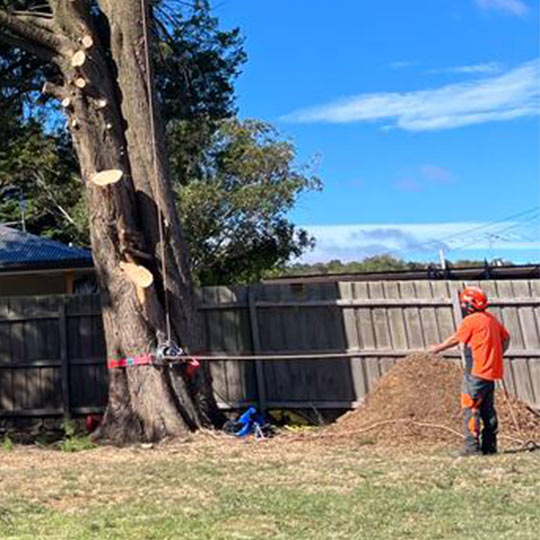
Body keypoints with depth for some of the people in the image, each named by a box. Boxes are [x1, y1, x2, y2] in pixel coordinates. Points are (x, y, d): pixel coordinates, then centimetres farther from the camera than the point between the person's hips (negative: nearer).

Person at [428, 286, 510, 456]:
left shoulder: (471, 320, -11)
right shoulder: (491, 319, 12)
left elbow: (455, 339, -1)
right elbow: (506, 337, 18)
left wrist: (438, 348, 13)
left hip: (477, 372, -9)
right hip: (491, 371, 9)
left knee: (471, 408, -7)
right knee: (487, 409, 12)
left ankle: (472, 447, -10)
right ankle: (490, 446, 15)